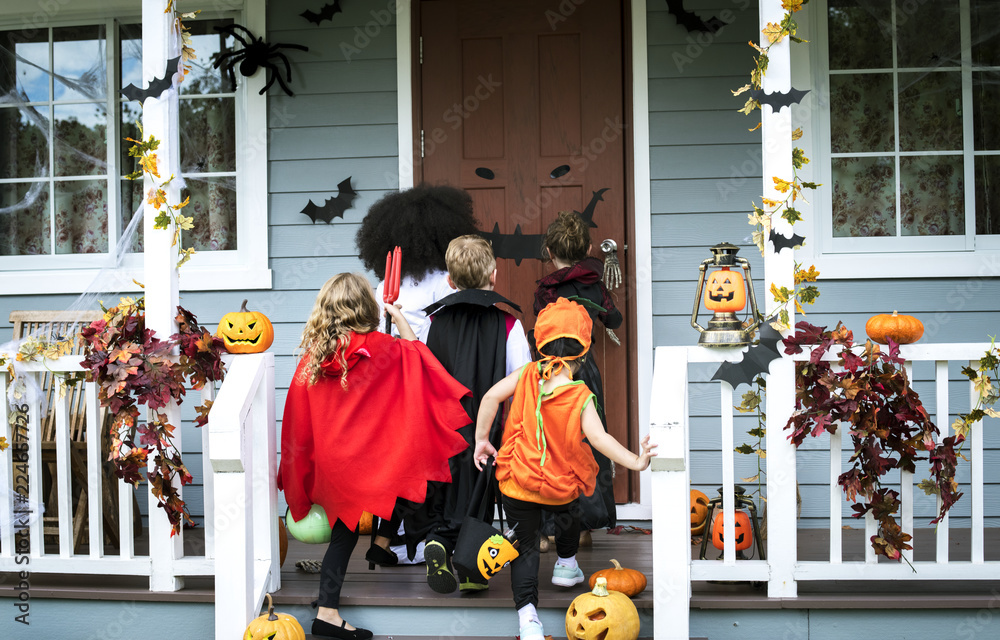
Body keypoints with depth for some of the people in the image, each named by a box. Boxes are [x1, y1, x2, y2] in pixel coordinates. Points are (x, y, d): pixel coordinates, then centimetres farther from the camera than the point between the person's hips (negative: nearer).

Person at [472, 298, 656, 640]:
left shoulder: (526, 375, -9)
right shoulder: (581, 397, -18)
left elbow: (491, 396, -13)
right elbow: (598, 437, -28)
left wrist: (482, 439, -3)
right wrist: (635, 461, -27)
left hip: (516, 483, 1)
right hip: (561, 487, -1)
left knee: (525, 545, 8)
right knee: (568, 516, 34)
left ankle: (527, 612, -9)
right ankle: (566, 566, 58)